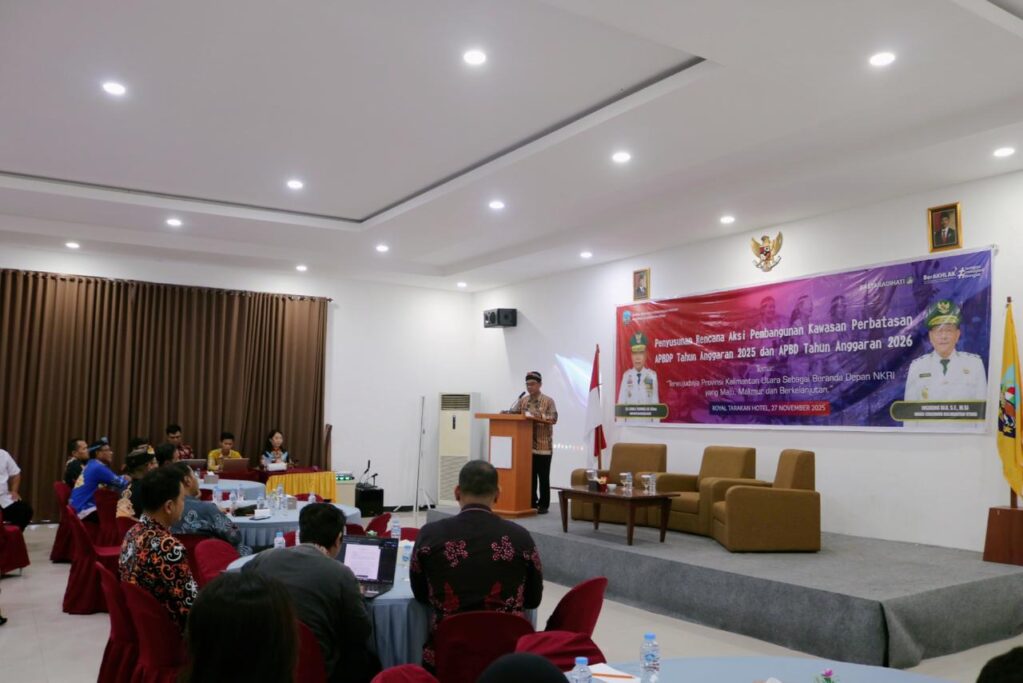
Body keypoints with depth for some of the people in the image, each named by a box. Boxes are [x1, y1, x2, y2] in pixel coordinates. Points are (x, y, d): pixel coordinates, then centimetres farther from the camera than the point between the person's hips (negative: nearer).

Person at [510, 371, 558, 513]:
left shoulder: (548, 401, -2)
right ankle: (532, 503, 17)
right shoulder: (522, 401, 10)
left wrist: (538, 416, -25)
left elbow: (553, 419, -13)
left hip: (543, 446, -4)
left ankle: (543, 505, 9)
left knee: (543, 477, 2)